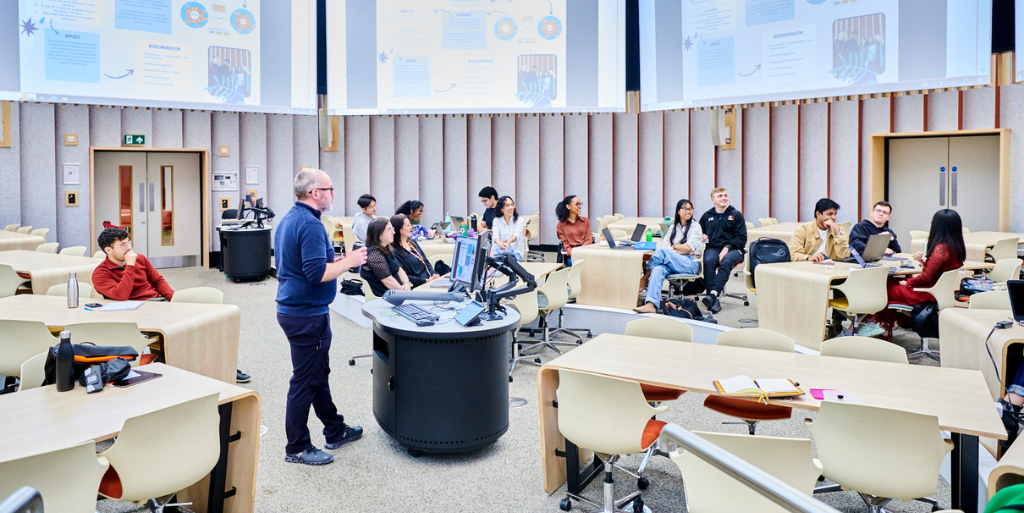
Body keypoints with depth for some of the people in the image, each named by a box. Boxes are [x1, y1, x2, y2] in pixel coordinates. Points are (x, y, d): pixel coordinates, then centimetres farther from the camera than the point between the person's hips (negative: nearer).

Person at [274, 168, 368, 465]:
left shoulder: (289, 219, 12)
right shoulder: (310, 224, -20)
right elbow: (317, 274, -27)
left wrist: (338, 262, 15)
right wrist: (349, 262, -14)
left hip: (292, 308, 11)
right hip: (307, 315, -11)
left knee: (318, 373, 19)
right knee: (305, 380, 1)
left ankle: (335, 431, 33)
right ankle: (297, 448, 14)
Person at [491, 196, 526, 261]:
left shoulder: (520, 220, 2)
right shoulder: (496, 220, 6)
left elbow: (516, 235, -17)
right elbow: (495, 235, -13)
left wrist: (508, 242, -42)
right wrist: (499, 243, -39)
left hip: (515, 251, -1)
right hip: (499, 250, 1)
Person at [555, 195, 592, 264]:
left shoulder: (586, 221, 22)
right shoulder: (560, 225, 13)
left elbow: (588, 240, 11)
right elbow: (566, 246, 4)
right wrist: (573, 253, -20)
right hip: (572, 256, -2)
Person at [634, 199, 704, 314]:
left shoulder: (695, 226, 8)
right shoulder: (673, 227, 23)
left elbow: (689, 248, -5)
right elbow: (665, 244, 6)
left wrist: (674, 246, 6)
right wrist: (681, 249, -9)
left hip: (690, 263, -4)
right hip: (673, 264, 4)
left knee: (662, 251, -30)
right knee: (658, 269, -33)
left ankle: (645, 279, -14)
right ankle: (650, 304, -50)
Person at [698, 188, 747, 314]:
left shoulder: (736, 215, 9)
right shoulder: (707, 216, 17)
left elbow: (742, 238, 2)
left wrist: (727, 247, -13)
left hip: (733, 249, -1)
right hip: (713, 248, 1)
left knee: (726, 262, -36)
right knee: (708, 261, -33)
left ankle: (713, 294, -47)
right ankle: (714, 302, -39)